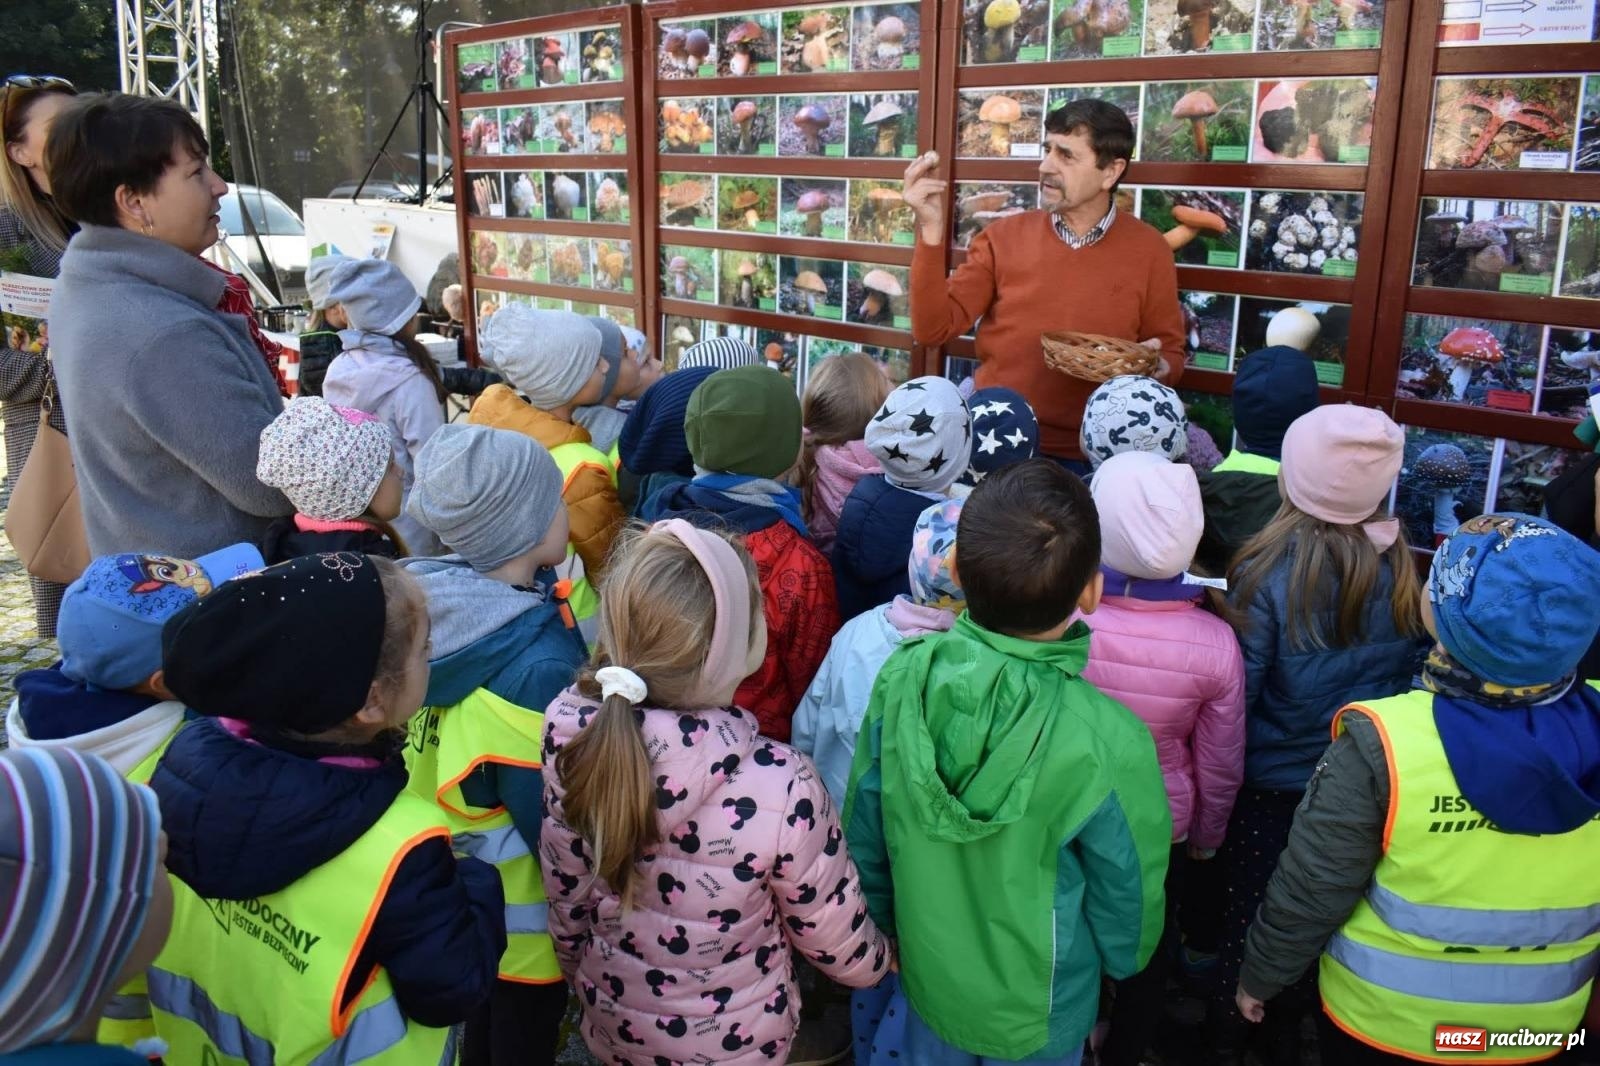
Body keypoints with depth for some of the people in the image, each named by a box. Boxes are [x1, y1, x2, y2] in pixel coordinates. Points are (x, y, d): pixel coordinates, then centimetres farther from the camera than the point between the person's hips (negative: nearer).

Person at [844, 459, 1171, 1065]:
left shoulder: (903, 675, -26)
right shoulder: (1106, 743, -35)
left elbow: (864, 831, -11)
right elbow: (1128, 886, -16)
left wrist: (883, 923, 9)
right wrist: (1124, 959, 7)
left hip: (924, 965, 2)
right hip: (1037, 1004, -2)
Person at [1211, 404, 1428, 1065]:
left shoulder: (1270, 568, -23)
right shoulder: (1402, 566, -11)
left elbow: (1238, 687, -19)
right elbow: (1418, 671, 0)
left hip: (1271, 781, -3)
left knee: (1248, 904, 16)